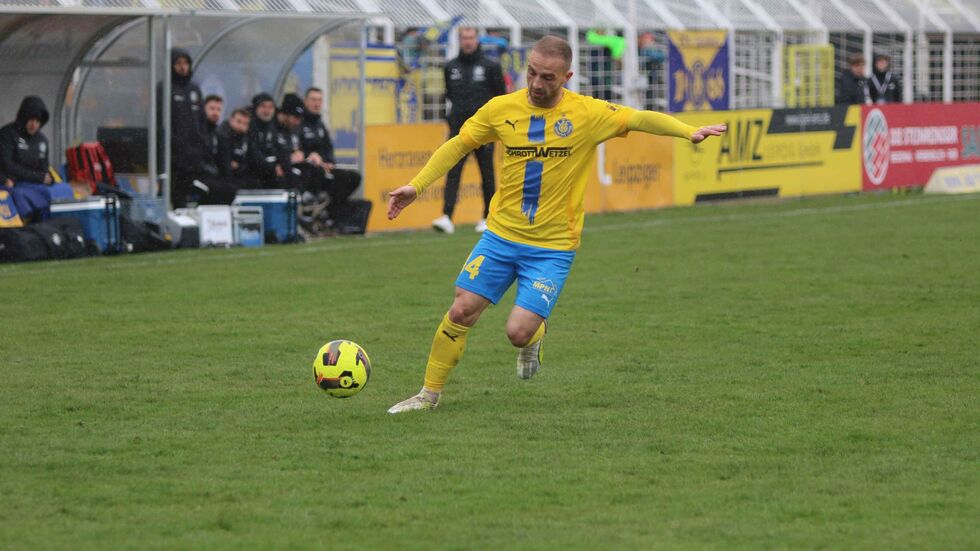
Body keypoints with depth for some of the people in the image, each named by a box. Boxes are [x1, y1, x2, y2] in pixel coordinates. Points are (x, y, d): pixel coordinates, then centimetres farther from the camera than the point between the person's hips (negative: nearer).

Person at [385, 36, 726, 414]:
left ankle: (534, 338, 27)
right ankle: (429, 394, 14)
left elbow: (639, 119, -17)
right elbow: (458, 146, 9)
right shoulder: (501, 109, -2)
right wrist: (416, 186, 1)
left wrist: (688, 131, -33)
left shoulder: (587, 113, -9)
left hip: (553, 245, -3)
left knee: (518, 332, -12)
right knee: (461, 312, -4)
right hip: (501, 235, 3)